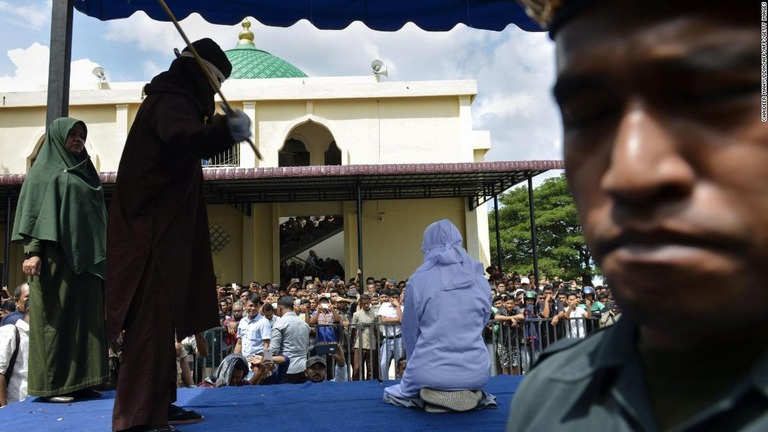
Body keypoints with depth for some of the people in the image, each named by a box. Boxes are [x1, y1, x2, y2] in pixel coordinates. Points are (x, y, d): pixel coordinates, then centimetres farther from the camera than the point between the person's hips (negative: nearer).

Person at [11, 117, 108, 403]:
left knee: (85, 317, 5)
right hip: (56, 257, -7)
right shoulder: (46, 170, 2)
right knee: (55, 316, -6)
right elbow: (34, 210, -8)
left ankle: (79, 383, 9)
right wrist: (32, 251, -20)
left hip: (85, 258, 7)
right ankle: (50, 385, -1)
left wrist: (100, 256, 16)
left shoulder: (84, 173, 22)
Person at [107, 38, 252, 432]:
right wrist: (225, 130, -50)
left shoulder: (172, 100, 20)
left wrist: (219, 131, 34)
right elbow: (180, 140, -36)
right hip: (152, 229, -11)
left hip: (160, 227, 11)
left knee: (162, 318, 13)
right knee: (152, 318, -13)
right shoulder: (170, 101, -12)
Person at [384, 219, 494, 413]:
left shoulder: (419, 280, -6)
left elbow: (409, 331, 5)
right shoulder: (480, 280, 3)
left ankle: (429, 397, -1)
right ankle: (469, 395, 6)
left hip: (430, 374, -3)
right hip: (475, 372, 3)